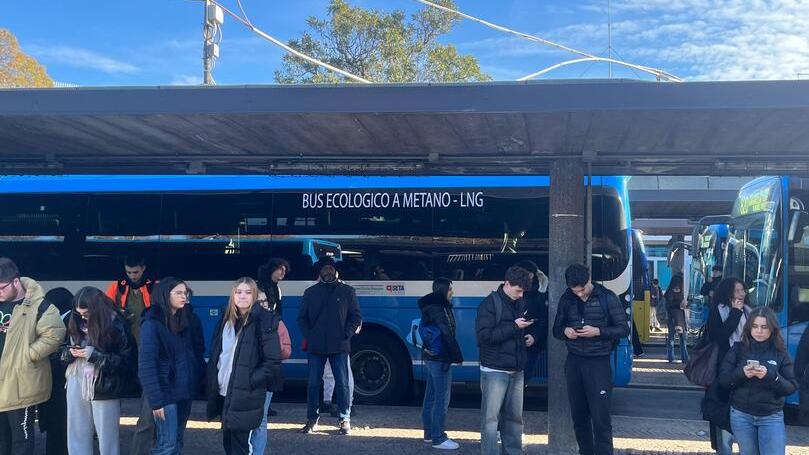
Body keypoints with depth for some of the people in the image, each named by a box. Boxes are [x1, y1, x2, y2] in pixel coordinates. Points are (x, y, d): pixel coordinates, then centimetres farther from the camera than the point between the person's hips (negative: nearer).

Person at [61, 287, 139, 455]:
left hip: (104, 387, -4)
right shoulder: (76, 323, 3)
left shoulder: (116, 325, -11)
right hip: (77, 385, 5)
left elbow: (127, 361, -12)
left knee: (107, 437, 5)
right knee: (77, 435, 10)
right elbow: (64, 350, 16)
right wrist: (71, 352, -8)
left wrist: (95, 355, -18)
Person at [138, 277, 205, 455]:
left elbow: (196, 353, 11)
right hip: (167, 393, -7)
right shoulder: (152, 324, -12)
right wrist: (156, 400, -20)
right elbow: (146, 366, -16)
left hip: (185, 391, 7)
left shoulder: (185, 320, 10)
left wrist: (199, 383, 0)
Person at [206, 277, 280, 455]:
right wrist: (213, 381, 6)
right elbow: (216, 354, 18)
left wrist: (249, 381, -16)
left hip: (245, 397, -6)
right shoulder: (226, 319, 10)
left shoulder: (263, 321, -9)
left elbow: (273, 362, -12)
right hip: (223, 393, 6)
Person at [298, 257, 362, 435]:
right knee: (313, 384, 2)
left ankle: (345, 420, 7)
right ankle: (312, 419, 13)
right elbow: (302, 318, 14)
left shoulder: (347, 291, 8)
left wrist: (346, 335, -4)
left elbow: (356, 317, 8)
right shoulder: (310, 292, 12)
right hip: (316, 346, 1)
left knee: (342, 384, -1)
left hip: (339, 346, -1)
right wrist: (309, 336, 0)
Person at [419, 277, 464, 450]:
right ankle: (438, 438, -3)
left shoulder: (432, 306, 13)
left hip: (431, 357, 10)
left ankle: (429, 433, 26)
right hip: (440, 359, -10)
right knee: (442, 399, -6)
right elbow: (447, 334, -18)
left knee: (431, 396, 16)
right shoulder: (437, 309, -17)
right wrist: (458, 356, -11)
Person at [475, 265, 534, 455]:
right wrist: (514, 327, -21)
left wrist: (531, 337, 4)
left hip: (517, 371, 6)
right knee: (491, 417, -3)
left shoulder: (521, 303, 11)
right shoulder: (490, 304, -9)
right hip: (495, 371, -6)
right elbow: (483, 336, -19)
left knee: (514, 417, 11)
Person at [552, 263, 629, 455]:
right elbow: (556, 329, 14)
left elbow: (624, 329, -3)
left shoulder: (607, 298, -6)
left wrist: (598, 331, -18)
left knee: (600, 416, -6)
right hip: (573, 362, 4)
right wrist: (565, 331, -10)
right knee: (578, 415, 9)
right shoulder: (566, 299, 5)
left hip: (598, 362, -4)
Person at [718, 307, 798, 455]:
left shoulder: (780, 353, -1)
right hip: (741, 415, 1)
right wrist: (741, 373, -22)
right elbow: (723, 379, -3)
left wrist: (770, 376, -23)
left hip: (772, 417, -1)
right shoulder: (738, 349, 0)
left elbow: (792, 387, -6)